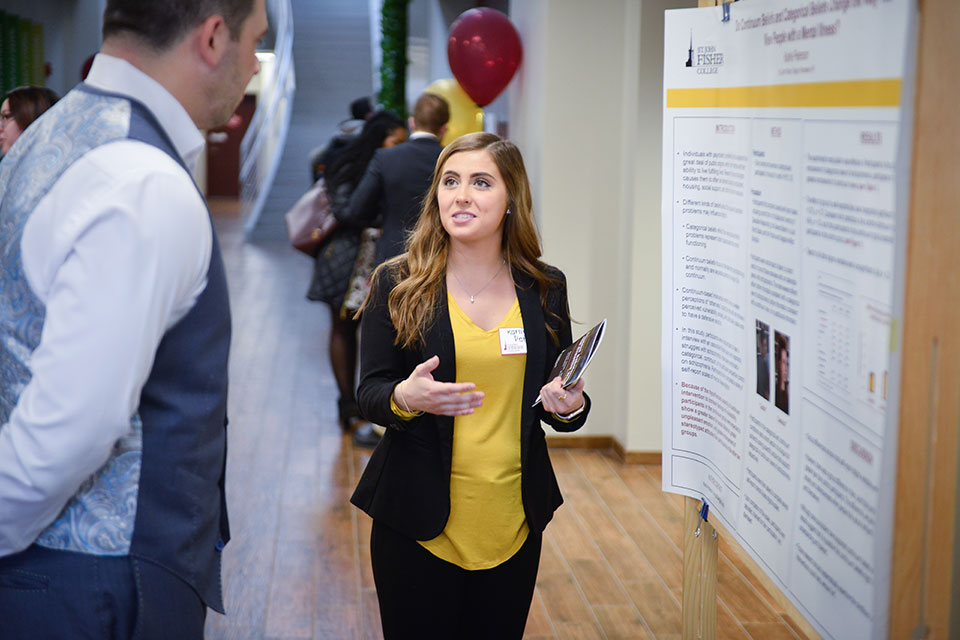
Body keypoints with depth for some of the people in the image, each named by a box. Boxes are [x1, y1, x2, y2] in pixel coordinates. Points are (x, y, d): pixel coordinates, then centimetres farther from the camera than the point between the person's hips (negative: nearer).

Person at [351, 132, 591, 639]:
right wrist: (404, 398, -25)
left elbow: (557, 399, 11)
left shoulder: (545, 288, 3)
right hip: (419, 520, -2)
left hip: (512, 519, 3)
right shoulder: (396, 284, -4)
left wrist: (571, 408, -12)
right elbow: (368, 395, -3)